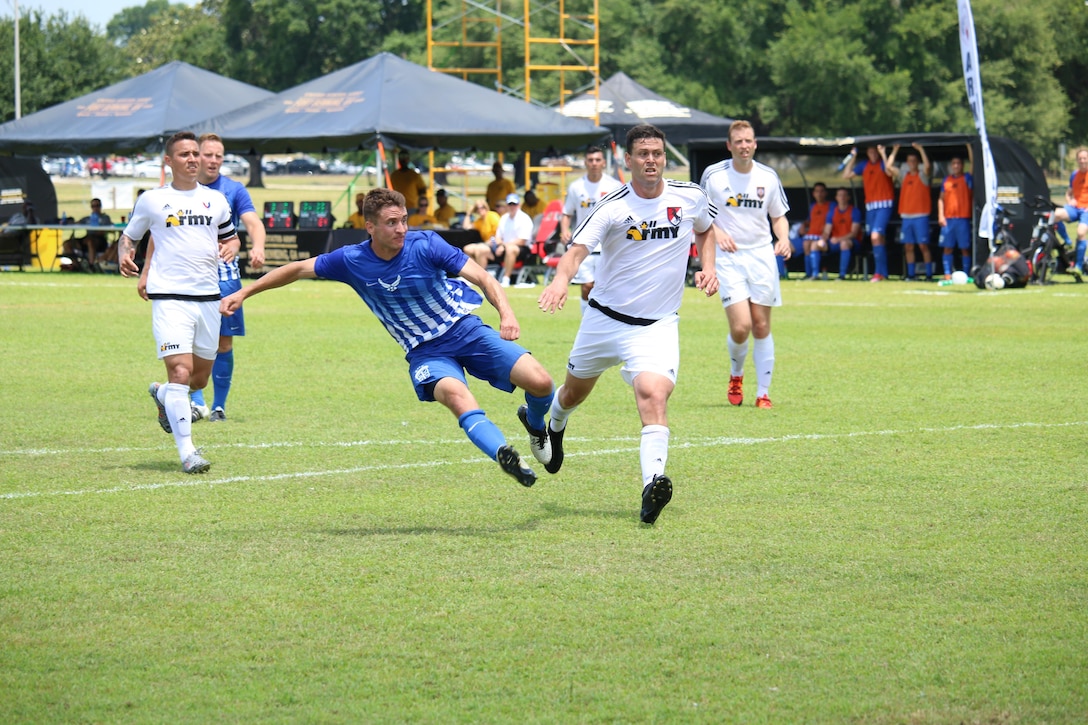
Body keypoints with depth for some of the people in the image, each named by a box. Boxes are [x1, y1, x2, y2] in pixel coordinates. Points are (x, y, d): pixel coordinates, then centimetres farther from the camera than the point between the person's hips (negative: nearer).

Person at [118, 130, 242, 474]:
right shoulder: (151, 200, 5)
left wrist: (231, 247, 0)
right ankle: (187, 451, -15)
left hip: (208, 297, 4)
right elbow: (129, 237, 14)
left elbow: (231, 237, 23)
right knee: (180, 371, -18)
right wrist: (124, 256, -8)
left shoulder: (215, 200, 13)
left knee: (200, 378, 12)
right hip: (169, 297, -4)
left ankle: (162, 394, 46)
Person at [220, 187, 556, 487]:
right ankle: (504, 454, -53)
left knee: (540, 382, -16)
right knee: (456, 394, -35)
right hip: (425, 352, 0)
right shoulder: (352, 260, -8)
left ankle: (535, 424, 20)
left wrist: (506, 313, -36)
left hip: (466, 329, 0)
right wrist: (243, 293, 6)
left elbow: (483, 278, -17)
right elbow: (299, 269, 7)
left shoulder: (425, 245, -14)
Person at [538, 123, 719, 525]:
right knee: (575, 390, 21)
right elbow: (577, 249, -28)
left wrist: (707, 267, 3)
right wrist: (561, 278, -49)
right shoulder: (612, 207, -14)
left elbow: (705, 229, 21)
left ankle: (653, 485, -38)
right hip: (604, 319, 0)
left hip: (657, 325, 0)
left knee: (653, 392, -26)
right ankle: (555, 426, 58)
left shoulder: (690, 197, -3)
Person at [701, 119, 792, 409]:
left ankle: (763, 393, 11)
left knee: (761, 327, 2)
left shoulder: (768, 176, 4)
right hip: (728, 258, -2)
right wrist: (717, 232, -14)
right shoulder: (713, 175, -3)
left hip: (762, 255, 2)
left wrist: (783, 238, -5)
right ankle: (736, 375, 17)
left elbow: (778, 216, 15)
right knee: (740, 328, -13)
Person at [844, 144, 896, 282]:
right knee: (878, 239, 9)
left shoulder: (883, 163, -5)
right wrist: (853, 157, 8)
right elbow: (846, 175, 12)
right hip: (870, 206, 7)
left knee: (876, 236, -19)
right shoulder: (864, 165, 12)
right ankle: (883, 273, 15)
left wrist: (883, 154, -25)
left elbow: (889, 172, -26)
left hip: (884, 205, -7)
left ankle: (879, 272, -16)